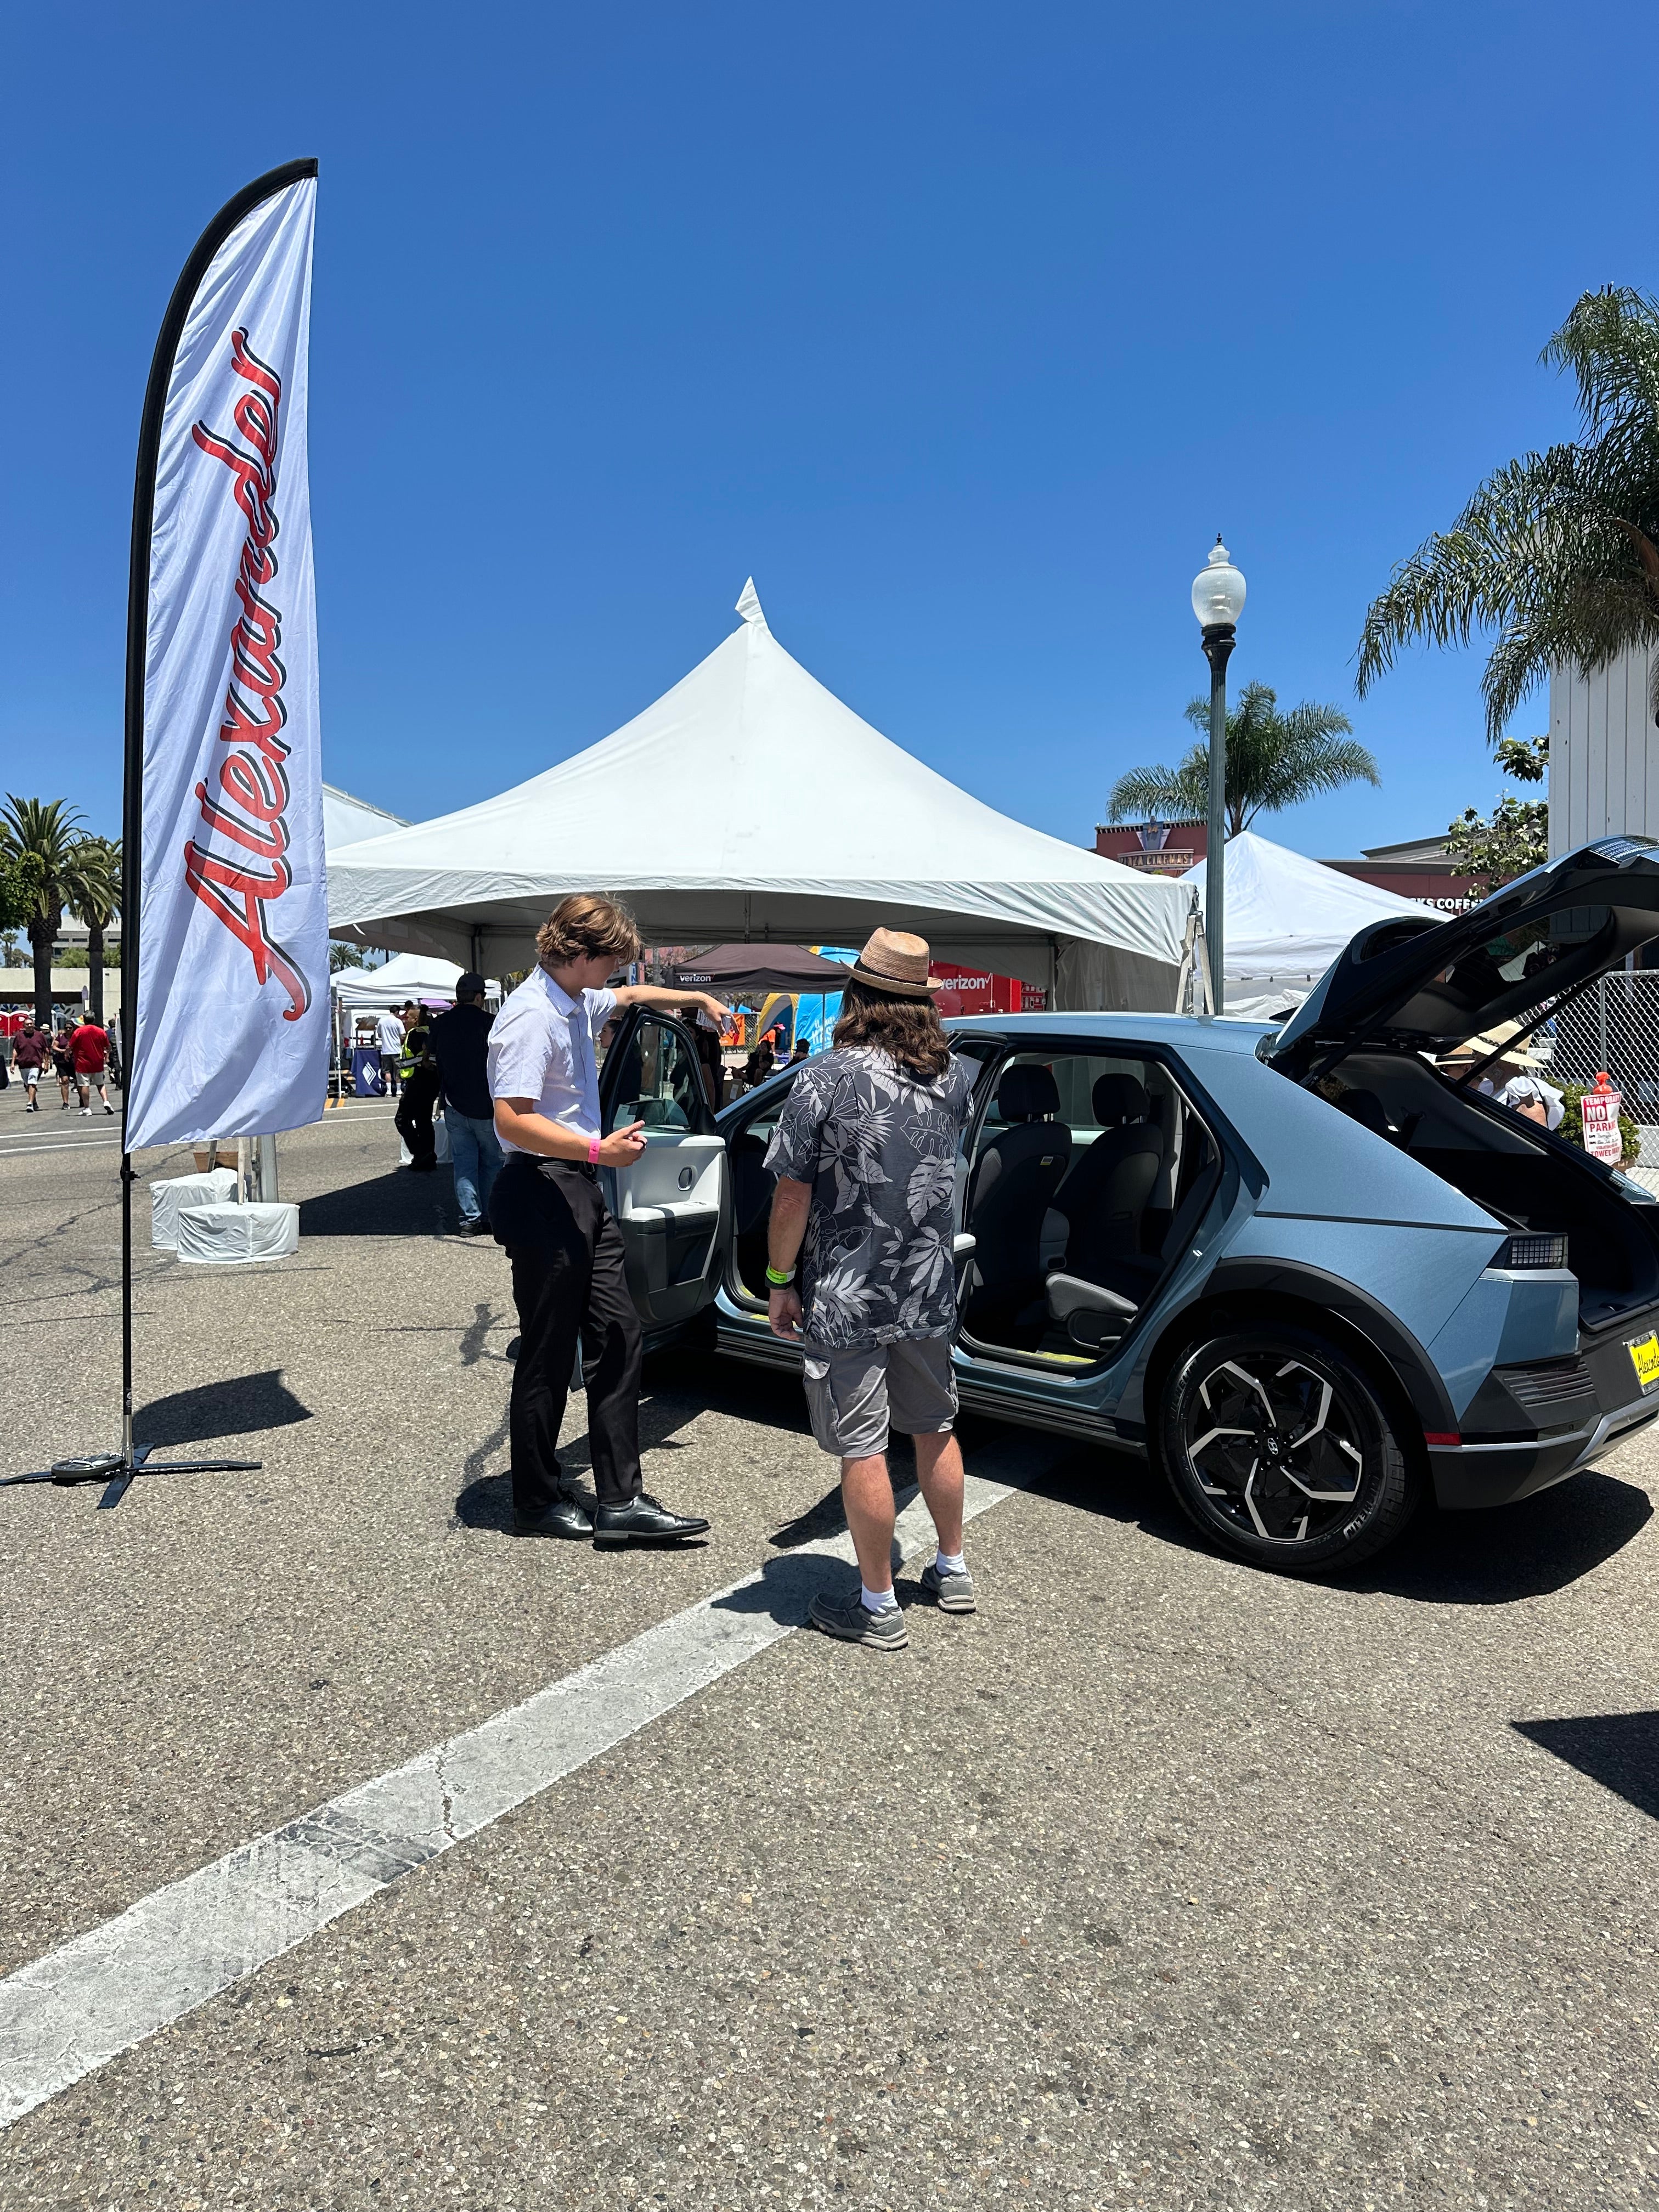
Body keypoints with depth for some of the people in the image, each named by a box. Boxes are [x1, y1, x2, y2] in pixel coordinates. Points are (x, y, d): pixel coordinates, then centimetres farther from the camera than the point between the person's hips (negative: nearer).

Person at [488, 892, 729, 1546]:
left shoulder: (578, 1004, 14)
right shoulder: (533, 1016, -16)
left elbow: (629, 996, 38)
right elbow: (512, 1120, -23)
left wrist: (696, 997, 40)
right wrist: (599, 1150, -28)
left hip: (580, 1193, 10)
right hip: (541, 1193, -10)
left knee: (618, 1339, 6)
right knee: (549, 1356, 1)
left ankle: (621, 1502, 10)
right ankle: (536, 1503, 17)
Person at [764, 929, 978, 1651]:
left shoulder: (824, 1081, -16)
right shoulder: (953, 1078, 1)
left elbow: (793, 1194, -15)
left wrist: (780, 1281, -4)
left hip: (846, 1298, -6)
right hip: (929, 1291, 6)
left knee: (862, 1450, 4)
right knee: (935, 1429, 20)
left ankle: (878, 1608, 15)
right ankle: (952, 1572, 35)